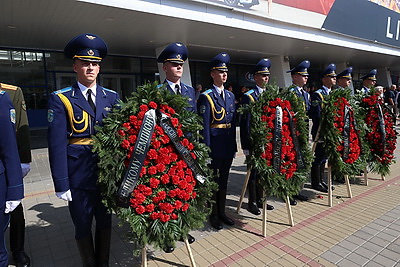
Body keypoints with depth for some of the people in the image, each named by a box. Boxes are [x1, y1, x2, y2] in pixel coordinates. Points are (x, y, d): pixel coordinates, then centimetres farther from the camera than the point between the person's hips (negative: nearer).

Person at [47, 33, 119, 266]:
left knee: (105, 222, 18)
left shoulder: (112, 97, 3)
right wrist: (61, 184, -10)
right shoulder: (60, 99, -5)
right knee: (83, 226, 15)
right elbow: (57, 144, -8)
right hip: (78, 175, -2)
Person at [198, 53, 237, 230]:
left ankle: (222, 212, 34)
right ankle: (213, 215, 26)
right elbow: (204, 126, -14)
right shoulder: (206, 97, -10)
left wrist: (234, 146, 10)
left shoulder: (230, 95, 11)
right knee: (212, 181, 8)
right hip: (214, 147, -6)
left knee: (224, 180, 18)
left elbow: (233, 122, 12)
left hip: (228, 147, 7)